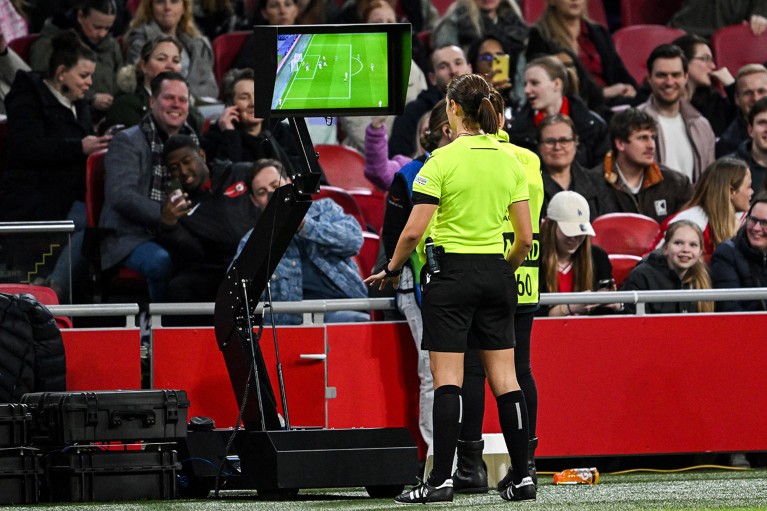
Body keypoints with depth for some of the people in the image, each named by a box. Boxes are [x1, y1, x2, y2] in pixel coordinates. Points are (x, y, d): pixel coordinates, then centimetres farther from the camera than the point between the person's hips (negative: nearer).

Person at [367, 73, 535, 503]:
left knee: (447, 380, -4)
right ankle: (522, 477, 5)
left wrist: (391, 269, 3)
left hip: (452, 274, -5)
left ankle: (442, 480, -8)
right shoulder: (510, 161, 4)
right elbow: (525, 237, 5)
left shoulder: (443, 161, -11)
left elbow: (413, 232, -13)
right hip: (496, 275, 5)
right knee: (505, 378, 6)